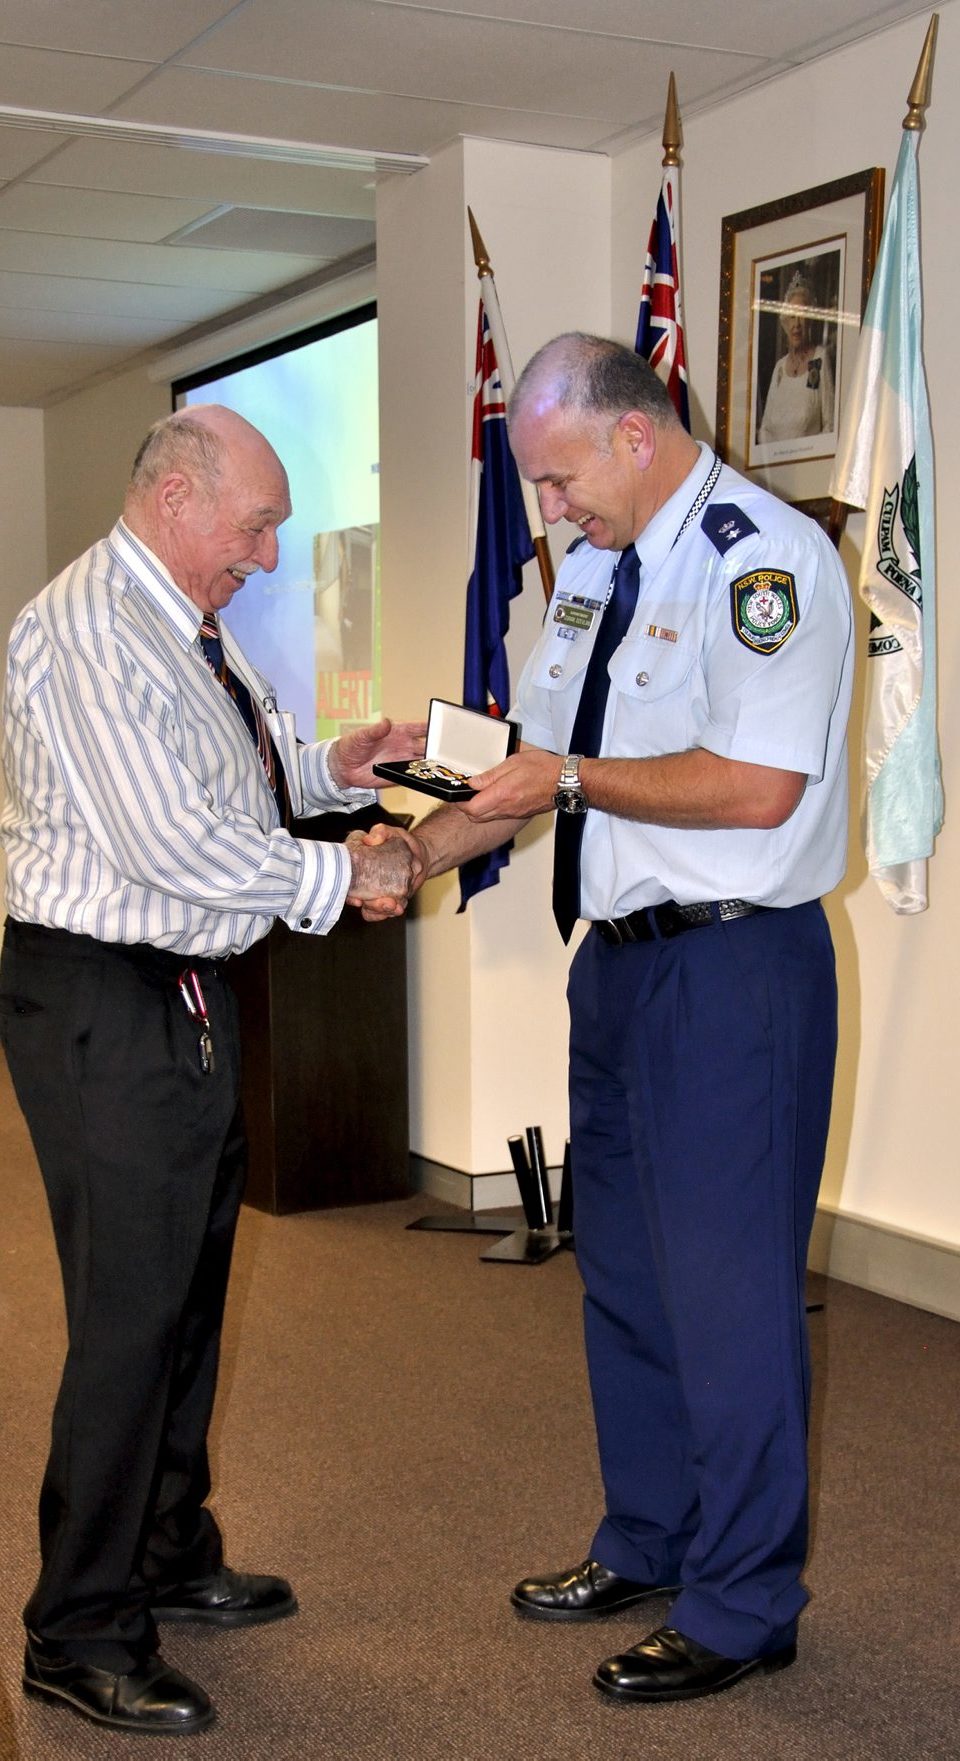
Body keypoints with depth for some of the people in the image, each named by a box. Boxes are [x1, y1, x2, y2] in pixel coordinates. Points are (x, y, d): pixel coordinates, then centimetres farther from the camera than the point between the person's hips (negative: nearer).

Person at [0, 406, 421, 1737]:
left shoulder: (188, 629, 13)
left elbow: (233, 772, 25)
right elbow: (171, 842, -24)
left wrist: (328, 766, 8)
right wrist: (338, 875, -15)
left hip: (185, 996, 10)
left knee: (189, 1293, 18)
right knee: (130, 1315, -4)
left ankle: (170, 1563, 35)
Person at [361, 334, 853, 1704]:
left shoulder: (764, 558, -14)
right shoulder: (591, 567, 13)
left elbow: (757, 786, -23)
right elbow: (536, 761, 18)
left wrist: (576, 780, -16)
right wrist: (420, 851, 6)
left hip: (732, 967, -9)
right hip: (618, 958, 9)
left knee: (725, 1285, 0)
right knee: (622, 1269, 18)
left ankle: (743, 1607, 17)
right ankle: (645, 1547, 36)